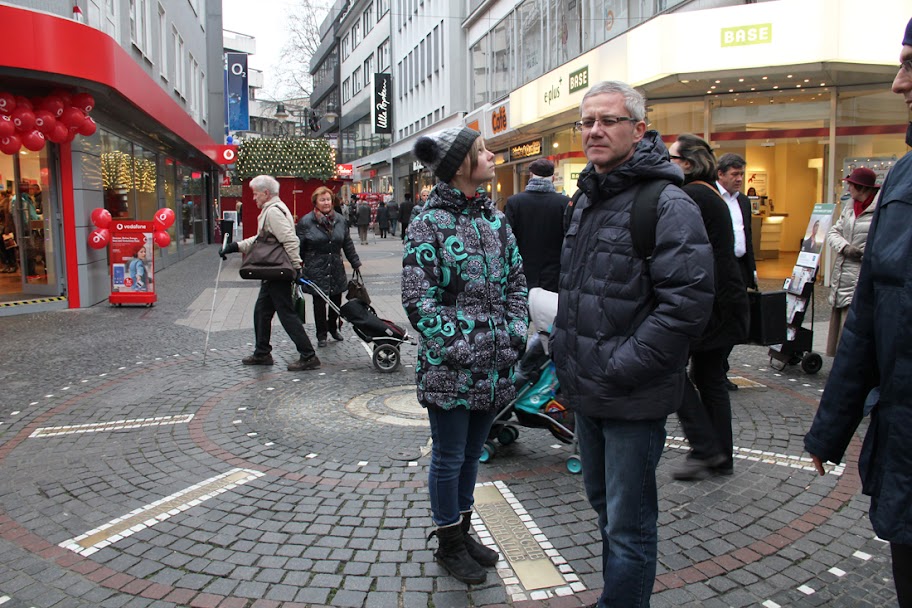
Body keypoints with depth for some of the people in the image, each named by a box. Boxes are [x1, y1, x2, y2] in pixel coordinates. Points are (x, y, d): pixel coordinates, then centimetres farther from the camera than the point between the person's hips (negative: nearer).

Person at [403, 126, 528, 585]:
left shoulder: (494, 216, 9)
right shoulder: (430, 221, -10)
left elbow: (516, 279, 13)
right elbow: (417, 298, -14)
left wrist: (515, 333, 1)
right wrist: (456, 347, -17)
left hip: (494, 365, 6)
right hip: (449, 369, -6)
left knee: (472, 452, 19)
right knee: (449, 457, 9)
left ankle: (463, 530, 37)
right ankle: (449, 544, 27)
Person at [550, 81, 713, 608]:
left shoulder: (667, 204, -15)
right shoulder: (587, 200, 12)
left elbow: (688, 302, -23)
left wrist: (619, 367, -22)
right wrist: (565, 348, 13)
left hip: (634, 400, -9)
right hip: (586, 391, 9)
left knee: (629, 525, 4)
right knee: (603, 502, 23)